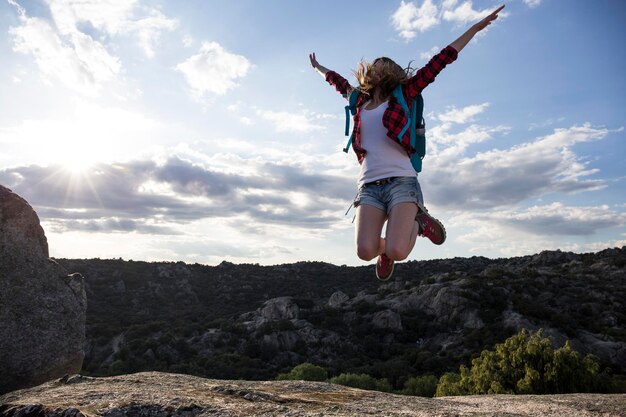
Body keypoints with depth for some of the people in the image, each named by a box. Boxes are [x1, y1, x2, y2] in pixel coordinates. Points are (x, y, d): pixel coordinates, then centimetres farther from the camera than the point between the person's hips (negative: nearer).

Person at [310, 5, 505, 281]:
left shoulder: (401, 96, 11)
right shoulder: (360, 101, 21)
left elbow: (438, 62, 9)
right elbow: (336, 80, 39)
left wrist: (475, 27, 9)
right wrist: (317, 67, 54)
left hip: (401, 181, -3)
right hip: (369, 186, 3)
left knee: (397, 252, -21)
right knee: (365, 251, -17)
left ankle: (417, 221, 12)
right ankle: (385, 249, 20)